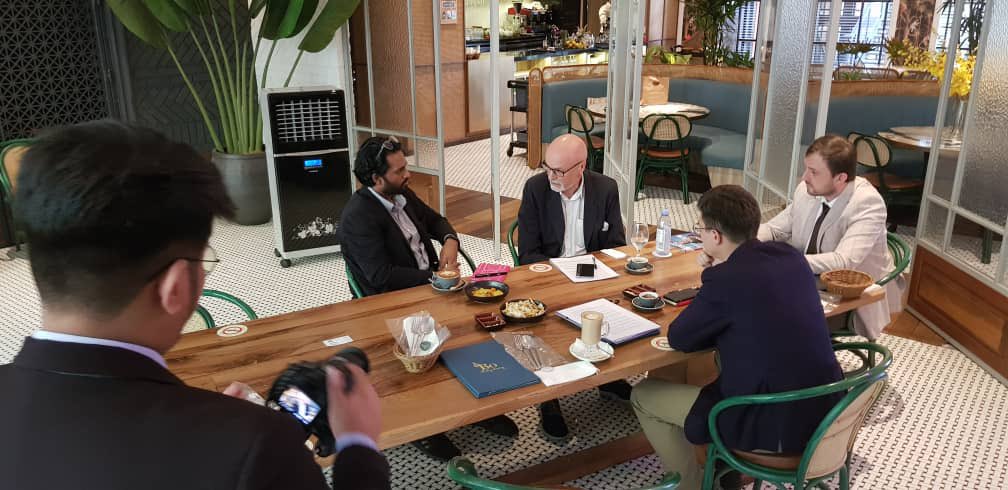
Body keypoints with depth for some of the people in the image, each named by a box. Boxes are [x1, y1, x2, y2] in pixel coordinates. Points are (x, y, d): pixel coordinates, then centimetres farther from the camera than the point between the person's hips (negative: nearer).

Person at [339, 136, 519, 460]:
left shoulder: (402, 194, 5)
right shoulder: (357, 216, -20)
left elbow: (434, 220, 21)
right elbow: (381, 276, -25)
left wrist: (450, 240, -1)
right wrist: (434, 277, -22)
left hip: (429, 283, 8)